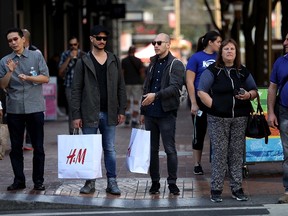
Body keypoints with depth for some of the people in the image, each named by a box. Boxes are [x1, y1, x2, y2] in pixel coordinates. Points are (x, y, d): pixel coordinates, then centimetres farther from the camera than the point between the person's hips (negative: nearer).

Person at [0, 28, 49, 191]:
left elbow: (45, 78, -2)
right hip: (14, 109, 2)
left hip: (35, 108, -2)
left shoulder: (36, 56, 4)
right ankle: (19, 180, 13)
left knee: (38, 147, 1)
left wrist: (28, 77, -16)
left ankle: (38, 180, 8)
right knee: (16, 147, 6)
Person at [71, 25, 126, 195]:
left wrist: (122, 110, 2)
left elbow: (121, 87, 9)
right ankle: (90, 182, 12)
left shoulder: (114, 61, 9)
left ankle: (112, 182, 10)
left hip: (109, 113, 2)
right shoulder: (83, 62, 2)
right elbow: (76, 90, 0)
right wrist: (76, 115, -6)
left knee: (110, 149, 5)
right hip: (89, 114, -1)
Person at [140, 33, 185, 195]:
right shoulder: (153, 64, 17)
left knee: (170, 149, -4)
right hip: (150, 113, 7)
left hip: (167, 113, -6)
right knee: (152, 150, 8)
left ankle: (172, 183, 2)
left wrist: (156, 95, -26)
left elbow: (175, 87, -17)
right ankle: (155, 182, 16)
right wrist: (143, 111, 20)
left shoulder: (176, 65, -4)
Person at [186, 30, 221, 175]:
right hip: (201, 101, -3)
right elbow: (189, 82, -5)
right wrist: (193, 104, -10)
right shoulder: (196, 58, -4)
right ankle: (197, 164, 15)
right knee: (199, 133, 5)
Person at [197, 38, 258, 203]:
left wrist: (248, 95, -5)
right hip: (218, 119, -3)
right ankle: (216, 189, 3)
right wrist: (213, 106, -13)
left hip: (240, 119, 3)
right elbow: (201, 91, -5)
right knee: (219, 153, -3)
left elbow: (254, 91, 18)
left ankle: (237, 189, 12)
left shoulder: (243, 71, 12)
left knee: (237, 153, 5)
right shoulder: (212, 70, 0)